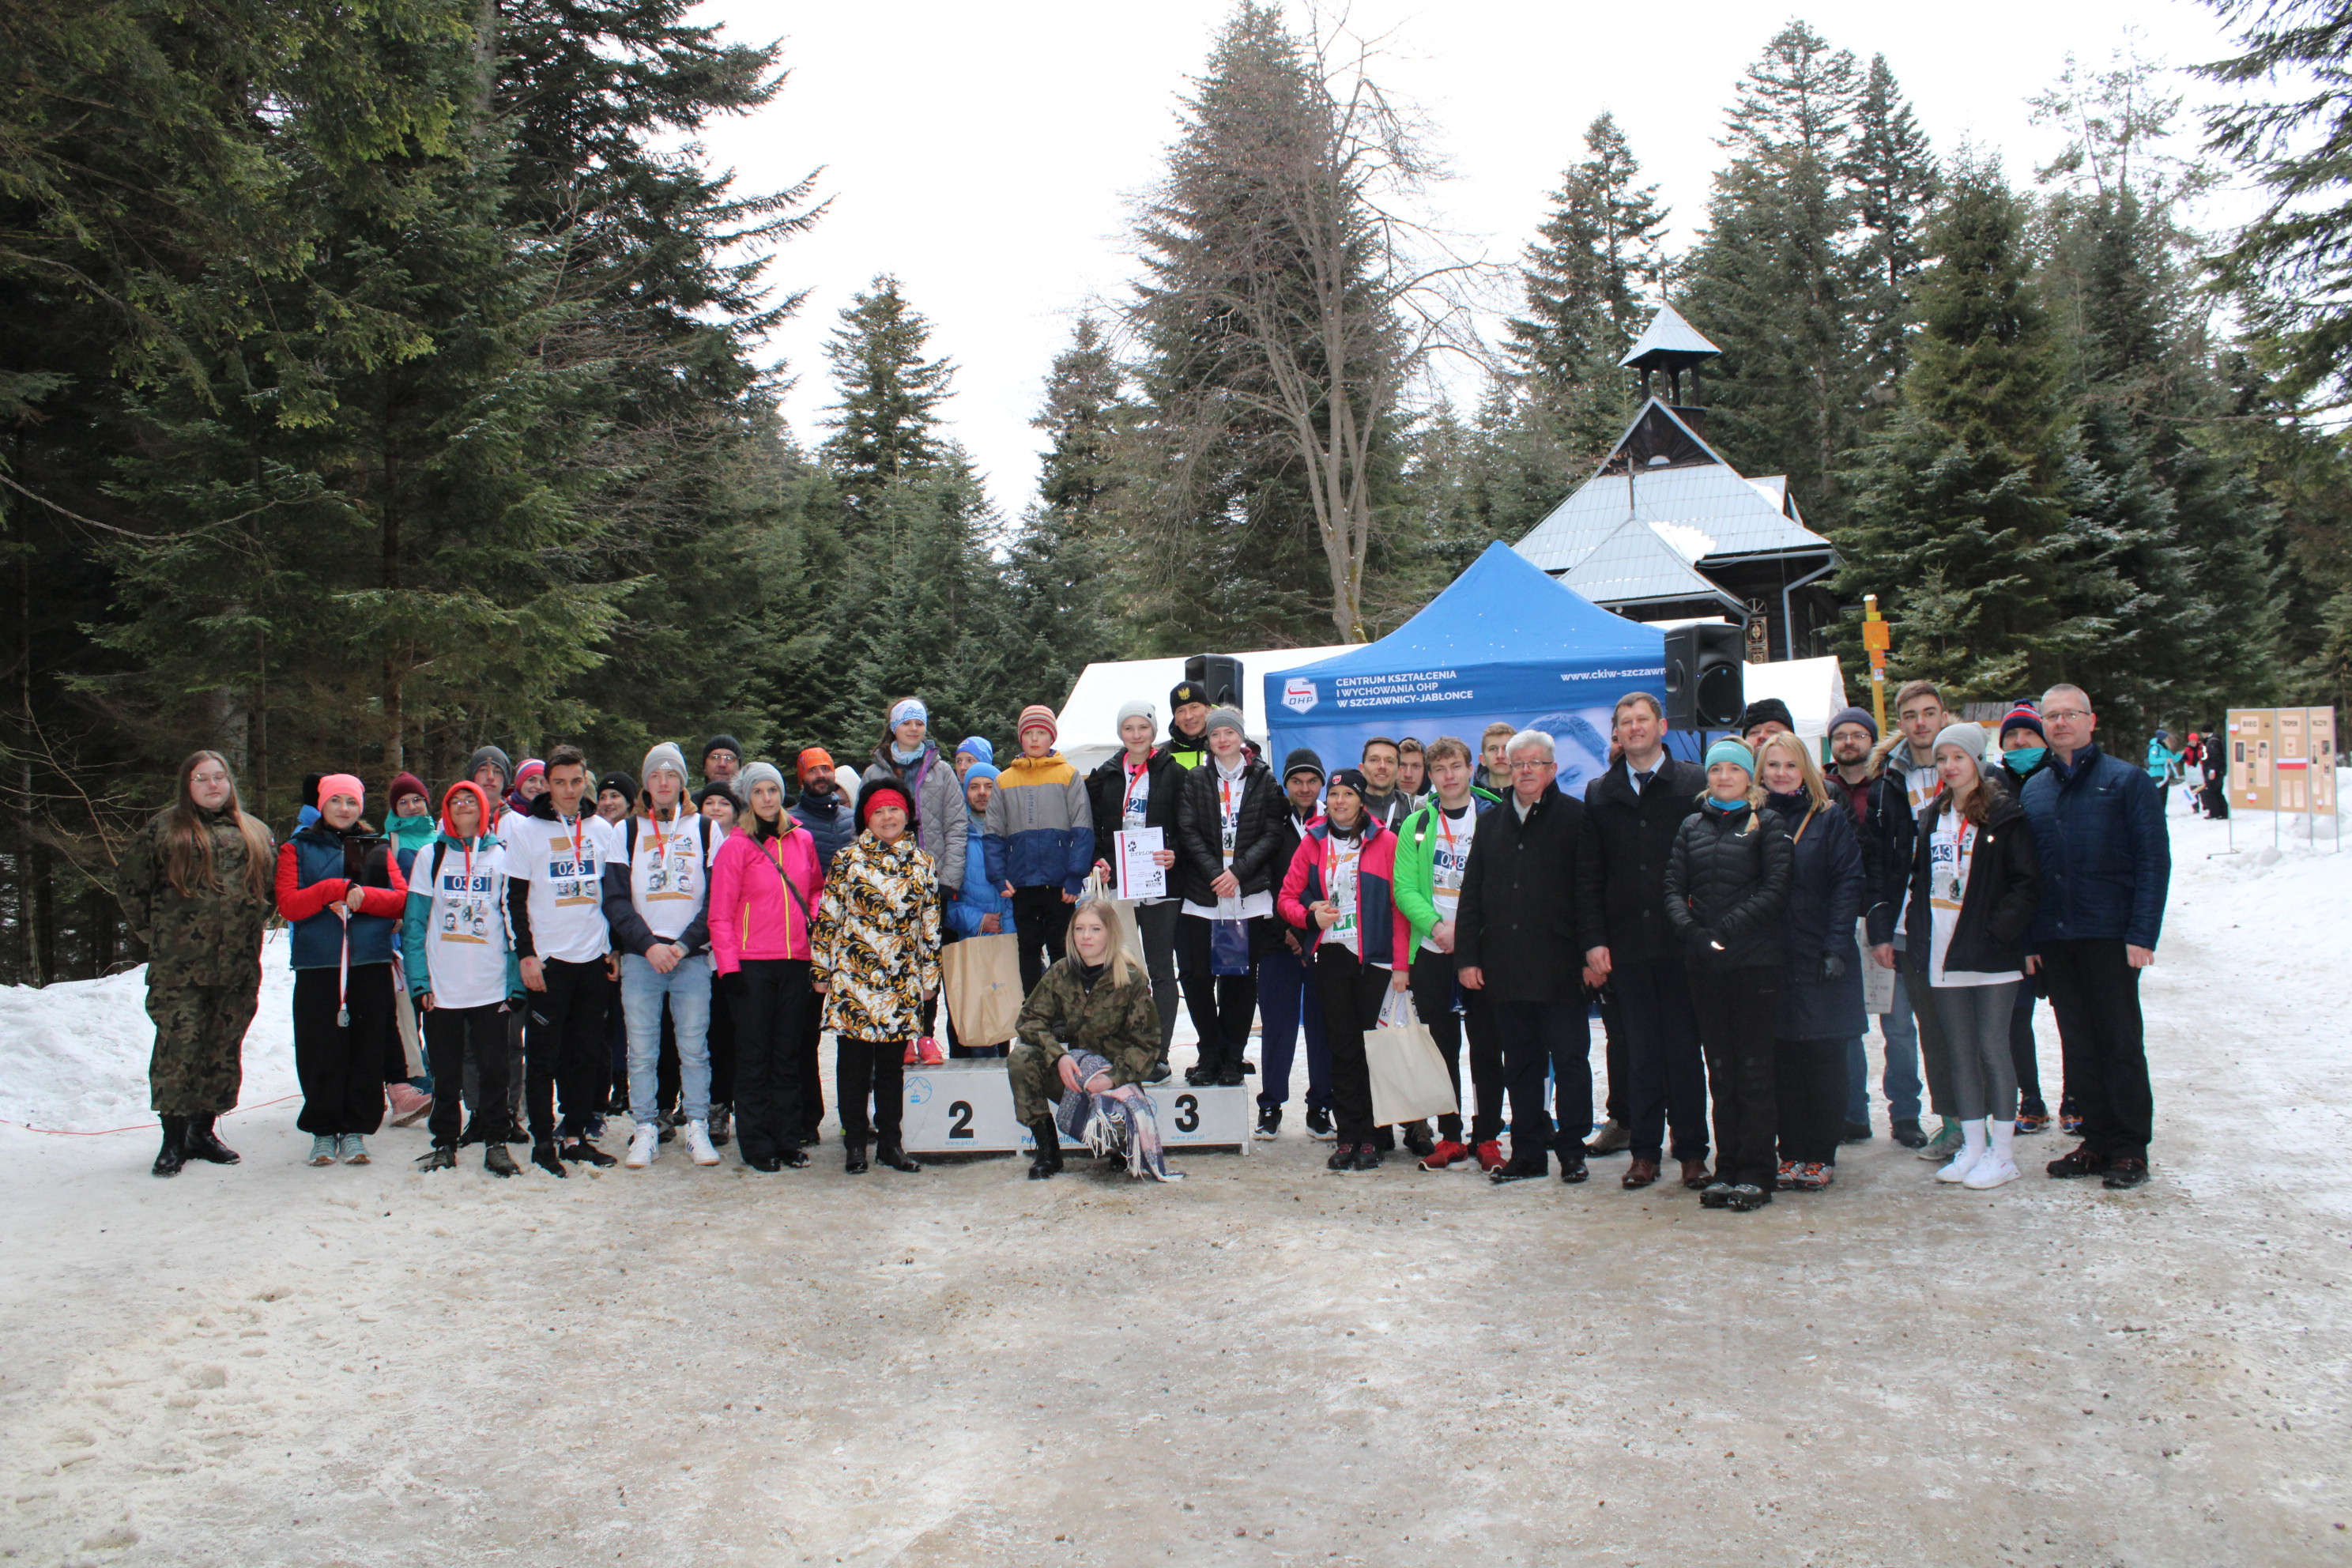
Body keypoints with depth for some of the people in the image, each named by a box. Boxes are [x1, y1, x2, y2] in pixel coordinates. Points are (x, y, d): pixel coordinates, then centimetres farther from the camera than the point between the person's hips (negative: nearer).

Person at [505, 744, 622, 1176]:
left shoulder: (602, 829, 10)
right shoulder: (526, 830, 0)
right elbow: (516, 898, -2)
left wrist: (613, 949, 7)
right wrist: (526, 955, -9)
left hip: (593, 958, 4)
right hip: (548, 960, -3)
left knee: (588, 1053, 7)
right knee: (544, 1055, -1)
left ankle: (575, 1136, 16)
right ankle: (543, 1141, 6)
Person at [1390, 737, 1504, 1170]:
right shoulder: (1416, 825, 8)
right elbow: (1404, 887, 1)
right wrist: (1436, 926, -15)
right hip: (1431, 951, 2)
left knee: (1487, 1045, 2)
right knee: (1442, 1047, 7)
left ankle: (1487, 1137, 11)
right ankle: (1449, 1137, 14)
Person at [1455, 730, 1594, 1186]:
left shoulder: (1575, 817, 0)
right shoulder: (1492, 824, 15)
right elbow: (1472, 896, 14)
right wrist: (1466, 956, 7)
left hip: (1559, 965, -4)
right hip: (1506, 968, 5)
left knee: (1569, 1059, 1)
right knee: (1519, 1064, 9)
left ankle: (1572, 1150, 12)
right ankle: (1528, 1153, 17)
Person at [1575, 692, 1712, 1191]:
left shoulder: (1695, 783, 3)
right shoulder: (1600, 794, 11)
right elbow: (1589, 876, 9)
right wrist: (1594, 940, 0)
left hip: (1682, 943, -2)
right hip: (1626, 946, 2)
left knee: (1684, 1050, 4)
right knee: (1640, 1052, 6)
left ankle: (1692, 1151, 13)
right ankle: (1644, 1150, 14)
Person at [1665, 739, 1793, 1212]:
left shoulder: (1767, 824, 2)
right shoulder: (1692, 826, 13)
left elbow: (1776, 889, -8)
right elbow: (1674, 887, 6)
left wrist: (1726, 929, -16)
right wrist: (1690, 930, -12)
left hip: (1755, 960, -4)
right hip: (1705, 962, 4)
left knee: (1754, 1068, -1)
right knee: (1721, 1070, 8)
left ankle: (1757, 1173, 5)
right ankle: (1727, 1169, 14)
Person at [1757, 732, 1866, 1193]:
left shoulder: (1831, 819, 2)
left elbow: (1847, 883, -4)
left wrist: (1836, 947, -13)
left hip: (1820, 962, -2)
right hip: (1770, 960, 2)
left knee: (1824, 1059, 2)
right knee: (1782, 1060, 5)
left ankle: (1822, 1155, 10)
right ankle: (1791, 1151, 13)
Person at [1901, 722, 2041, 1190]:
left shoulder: (2004, 815, -4)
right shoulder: (1932, 818, 13)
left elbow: (2027, 881, -8)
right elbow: (1919, 880, 17)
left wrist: (1996, 932, -16)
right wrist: (1917, 931, 5)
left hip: (1990, 955, -5)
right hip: (1943, 954, 6)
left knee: (1993, 1049, -2)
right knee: (1960, 1052, 10)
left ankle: (2002, 1154, 6)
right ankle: (1972, 1147, 17)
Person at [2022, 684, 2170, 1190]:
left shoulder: (2126, 781, -2)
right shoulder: (2033, 790, 12)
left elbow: (2154, 860, -6)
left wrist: (2142, 934, -14)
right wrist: (2028, 938, 5)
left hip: (2109, 937, -4)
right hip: (2054, 939, 5)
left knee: (2121, 1042, 0)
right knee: (2078, 1044, 9)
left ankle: (2130, 1149, 9)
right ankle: (2097, 1140, 18)